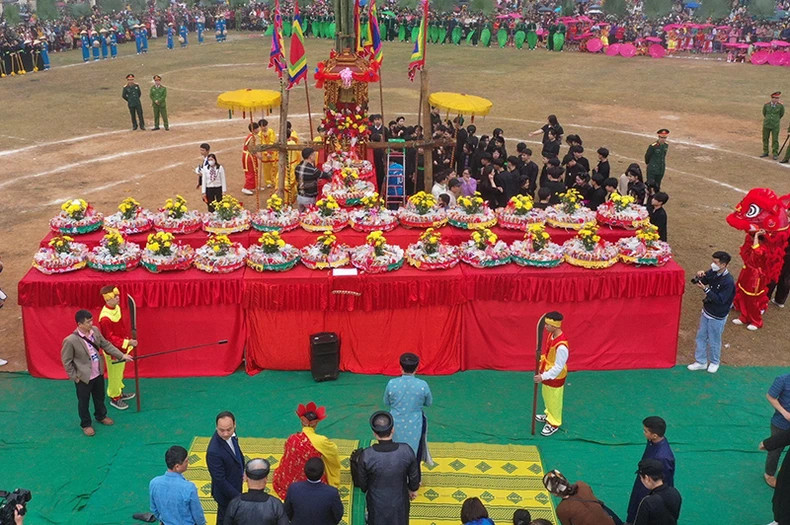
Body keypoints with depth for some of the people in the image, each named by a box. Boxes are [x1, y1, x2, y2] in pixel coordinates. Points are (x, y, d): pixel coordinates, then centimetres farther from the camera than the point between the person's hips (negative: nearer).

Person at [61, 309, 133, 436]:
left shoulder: (95, 330, -10)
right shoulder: (70, 340, -28)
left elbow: (106, 345, 4)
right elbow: (66, 361, -16)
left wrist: (122, 355, 2)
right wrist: (74, 377, -12)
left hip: (98, 373, 6)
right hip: (83, 377, -6)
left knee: (100, 397, 27)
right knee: (84, 402, 16)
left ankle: (101, 416, 52)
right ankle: (86, 424, 37)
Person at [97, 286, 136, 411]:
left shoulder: (117, 308, -5)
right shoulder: (105, 318, -31)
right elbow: (110, 338, -26)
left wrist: (129, 339, 10)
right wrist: (127, 342, -30)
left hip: (121, 347, 8)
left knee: (120, 371, 25)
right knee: (114, 374, 10)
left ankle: (119, 393, 44)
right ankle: (114, 398, 29)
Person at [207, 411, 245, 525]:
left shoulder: (231, 435, -16)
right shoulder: (214, 452, -39)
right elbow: (220, 481, -29)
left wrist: (242, 470, 3)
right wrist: (238, 496, -23)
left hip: (235, 485, 7)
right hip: (226, 494, -7)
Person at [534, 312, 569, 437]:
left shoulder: (561, 346, -36)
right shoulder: (552, 335, -9)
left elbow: (558, 367, -29)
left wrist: (543, 377, -27)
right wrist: (541, 368, 10)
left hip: (556, 377, -8)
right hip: (548, 373, 8)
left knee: (554, 400, 13)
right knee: (547, 396, 28)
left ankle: (554, 424, 33)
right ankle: (549, 415, 51)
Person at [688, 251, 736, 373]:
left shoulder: (728, 282, -28)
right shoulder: (713, 273, -7)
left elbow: (720, 300, -28)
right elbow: (702, 282, 5)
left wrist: (705, 289, -33)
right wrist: (700, 277, -18)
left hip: (717, 317, -7)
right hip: (706, 311, 7)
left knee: (714, 341, 12)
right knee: (701, 337, 17)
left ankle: (714, 362, 36)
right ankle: (701, 362, 32)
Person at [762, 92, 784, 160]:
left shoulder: (780, 105, -9)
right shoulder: (766, 105, -5)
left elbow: (781, 114, 8)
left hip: (775, 125, -2)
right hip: (766, 124, 2)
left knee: (775, 140, 0)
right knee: (765, 138, 11)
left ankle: (775, 154, 9)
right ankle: (765, 152, 24)